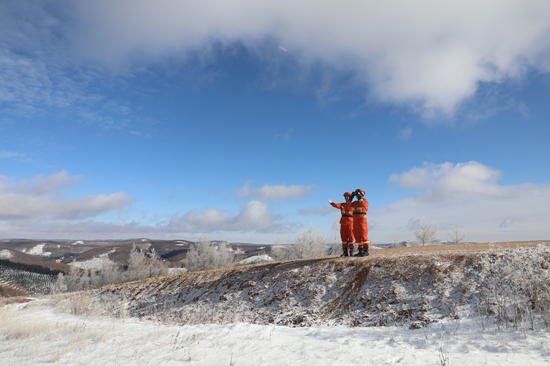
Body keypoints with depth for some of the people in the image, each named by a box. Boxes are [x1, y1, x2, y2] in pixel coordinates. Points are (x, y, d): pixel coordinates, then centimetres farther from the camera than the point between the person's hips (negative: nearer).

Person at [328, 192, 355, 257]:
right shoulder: (343, 205, 14)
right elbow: (337, 205, -5)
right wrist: (332, 203, -24)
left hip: (350, 222, -4)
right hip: (343, 223, 4)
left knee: (351, 237, -3)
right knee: (344, 237, 4)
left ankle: (351, 251, 5)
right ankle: (345, 252, 9)